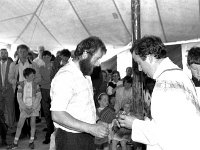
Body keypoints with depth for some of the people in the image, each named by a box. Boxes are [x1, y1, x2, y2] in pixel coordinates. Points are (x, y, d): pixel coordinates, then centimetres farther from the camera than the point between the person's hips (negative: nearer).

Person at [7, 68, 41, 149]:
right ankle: (15, 143, 14)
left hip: (34, 107, 0)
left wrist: (33, 108, -10)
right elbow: (19, 97, -2)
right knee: (19, 125, 2)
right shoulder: (21, 85, -2)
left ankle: (31, 141, 16)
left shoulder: (35, 85, -1)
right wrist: (25, 107, -10)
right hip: (24, 107, 0)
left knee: (32, 124, 4)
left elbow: (39, 97, -2)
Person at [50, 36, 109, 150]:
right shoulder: (65, 75, -19)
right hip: (71, 140, -8)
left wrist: (98, 123, 4)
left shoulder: (86, 75, 11)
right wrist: (91, 128, -28)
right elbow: (57, 115, -26)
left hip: (88, 136, 8)